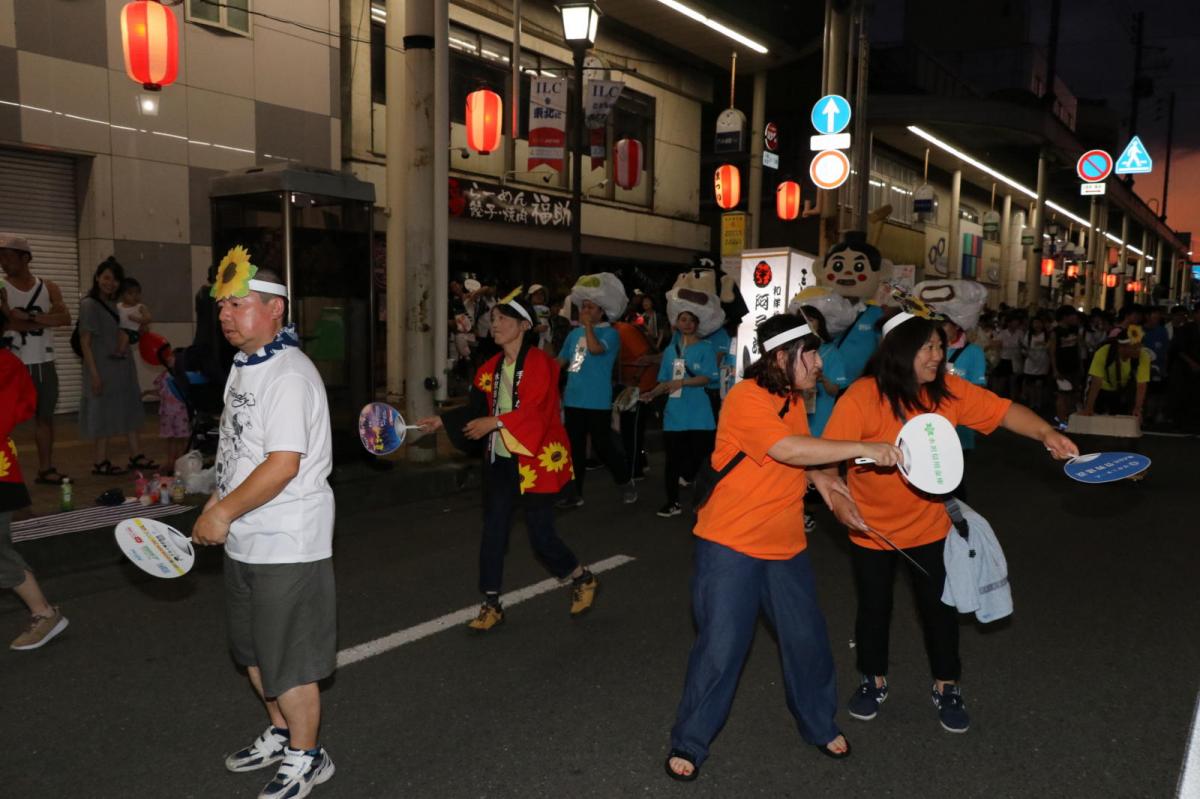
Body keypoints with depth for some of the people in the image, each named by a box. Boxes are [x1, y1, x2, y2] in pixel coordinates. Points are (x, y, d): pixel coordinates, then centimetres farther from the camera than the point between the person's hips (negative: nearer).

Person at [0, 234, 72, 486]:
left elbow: (65, 318, -7)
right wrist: (44, 322, -16)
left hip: (44, 364, 4)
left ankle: (45, 469, 17)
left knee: (45, 416, 9)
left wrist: (28, 317, -16)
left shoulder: (48, 287, 7)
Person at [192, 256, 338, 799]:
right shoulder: (244, 365, 9)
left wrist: (224, 511, -17)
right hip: (245, 540, 10)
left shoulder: (289, 375, -22)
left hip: (286, 545, -10)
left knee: (289, 661, 5)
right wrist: (218, 502, 11)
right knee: (253, 651, 23)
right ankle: (280, 733, 44)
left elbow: (283, 465, -27)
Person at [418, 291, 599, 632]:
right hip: (500, 461, 6)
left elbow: (537, 412, -23)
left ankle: (583, 578, 28)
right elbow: (476, 411, 9)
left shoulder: (540, 364, -13)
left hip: (534, 462, -6)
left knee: (541, 536, 1)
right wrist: (443, 421, -2)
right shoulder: (491, 368, 7)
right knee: (493, 533, 7)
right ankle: (491, 604, 20)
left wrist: (494, 422, -27)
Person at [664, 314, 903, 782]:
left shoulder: (793, 399, 8)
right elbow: (788, 449, -31)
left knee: (807, 639, 13)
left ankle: (820, 726, 37)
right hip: (730, 545, -7)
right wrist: (863, 449, -29)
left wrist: (817, 477, 0)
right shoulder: (746, 398, -19)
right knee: (721, 648, -1)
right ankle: (689, 743, 18)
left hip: (786, 547, 8)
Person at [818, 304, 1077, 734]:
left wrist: (1046, 433, -27)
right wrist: (836, 497, -39)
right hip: (871, 529, -3)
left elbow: (1005, 411, -11)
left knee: (940, 606, 12)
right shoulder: (861, 398, -23)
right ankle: (874, 681, 37)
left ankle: (946, 687, 34)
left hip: (930, 526, 3)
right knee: (874, 606, 13)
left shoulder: (949, 391, -10)